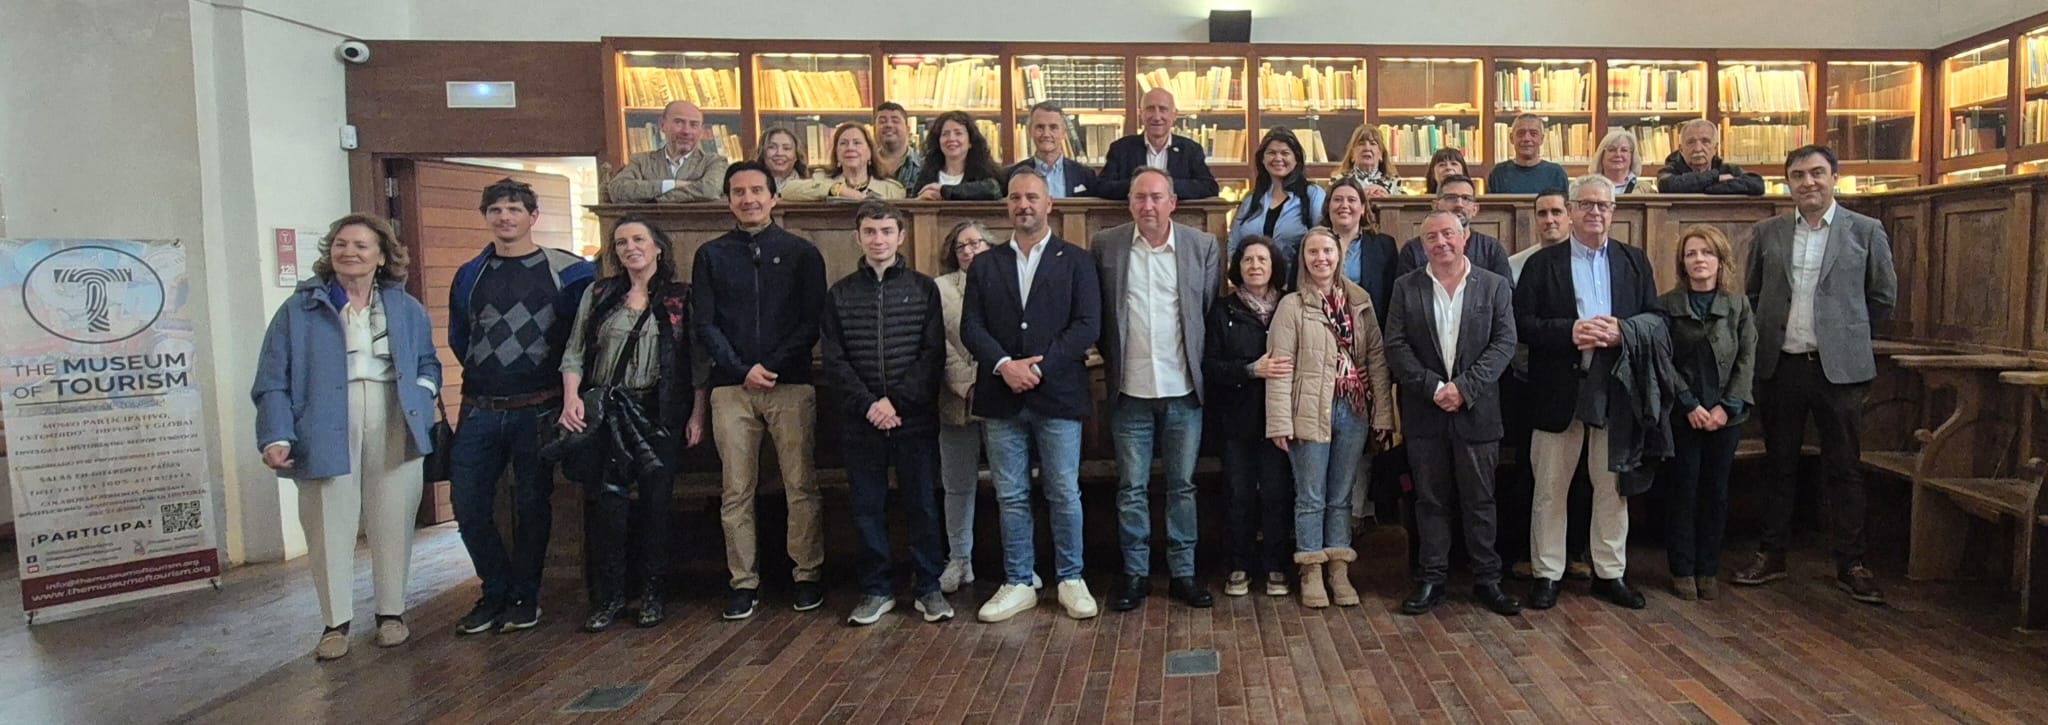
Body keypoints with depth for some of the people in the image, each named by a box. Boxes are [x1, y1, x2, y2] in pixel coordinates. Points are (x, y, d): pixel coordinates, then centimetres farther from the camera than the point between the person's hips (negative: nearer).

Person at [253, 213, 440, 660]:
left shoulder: (406, 308, 9)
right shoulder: (299, 309, 1)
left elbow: (429, 363, 19)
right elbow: (273, 382, -2)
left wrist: (422, 395, -2)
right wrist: (276, 437, -14)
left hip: (393, 429, 2)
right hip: (327, 431, -2)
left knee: (393, 522, 8)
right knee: (331, 527, 3)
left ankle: (391, 612, 23)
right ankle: (335, 622, 17)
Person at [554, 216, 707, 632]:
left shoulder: (681, 298, 4)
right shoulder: (598, 294, 10)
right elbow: (574, 353, 8)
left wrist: (697, 415, -4)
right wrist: (571, 397, -7)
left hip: (660, 415, -1)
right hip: (605, 414, 1)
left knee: (656, 502, 2)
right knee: (605, 503, -5)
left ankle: (651, 594, 15)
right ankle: (607, 598, 7)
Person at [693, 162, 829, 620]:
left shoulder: (801, 252, 7)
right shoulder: (711, 255, 11)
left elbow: (812, 320, 1)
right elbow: (705, 325, 5)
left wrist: (775, 365, -10)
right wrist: (743, 370, -7)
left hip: (791, 385, -1)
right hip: (731, 387, 2)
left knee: (801, 486, 0)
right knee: (735, 492, 3)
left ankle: (808, 575, 10)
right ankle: (744, 583, 11)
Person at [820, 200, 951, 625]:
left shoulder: (923, 288, 4)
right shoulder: (840, 294, 7)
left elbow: (934, 355, -2)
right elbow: (834, 361, 2)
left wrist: (896, 401, -11)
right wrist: (869, 404, -11)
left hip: (915, 418, -1)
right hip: (860, 421, 1)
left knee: (922, 505, 4)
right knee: (867, 508, 7)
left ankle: (928, 589, 16)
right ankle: (876, 591, 19)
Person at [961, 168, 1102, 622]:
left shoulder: (1076, 261, 5)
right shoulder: (984, 265, 12)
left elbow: (1087, 325, -5)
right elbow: (971, 327, 3)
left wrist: (1038, 367, -13)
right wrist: (1005, 365, -14)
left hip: (1058, 396, -2)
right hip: (1002, 398, 2)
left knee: (1064, 494, 3)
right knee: (1011, 497, 8)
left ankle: (1071, 580, 18)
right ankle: (1018, 584, 18)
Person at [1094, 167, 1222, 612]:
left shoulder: (1202, 246, 2)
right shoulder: (1105, 245, 1)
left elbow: (1213, 312, 6)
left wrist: (1203, 368, 5)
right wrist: (1110, 359, 6)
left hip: (1183, 389, 0)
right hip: (1129, 390, 0)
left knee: (1183, 486, 9)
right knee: (1131, 488, 7)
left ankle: (1183, 573, 20)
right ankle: (1135, 575, 18)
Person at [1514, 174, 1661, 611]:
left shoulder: (1635, 262, 10)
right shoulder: (1542, 263, 2)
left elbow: (1656, 319, 5)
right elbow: (1523, 325, -5)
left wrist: (1621, 330, -15)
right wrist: (1570, 331, -19)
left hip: (1616, 391, 2)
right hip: (1559, 391, -2)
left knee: (1614, 487, 10)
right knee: (1550, 488, 4)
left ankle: (1610, 573, 22)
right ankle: (1547, 574, 14)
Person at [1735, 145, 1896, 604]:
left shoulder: (1866, 231, 1)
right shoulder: (1766, 234, 6)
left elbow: (1884, 297, 8)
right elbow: (1750, 294, 13)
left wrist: (1846, 332, 10)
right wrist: (1770, 334, 8)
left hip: (1839, 367, -2)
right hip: (1779, 366, 2)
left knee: (1843, 469, 4)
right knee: (1779, 465, 11)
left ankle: (1850, 564, 15)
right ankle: (1771, 556, 19)